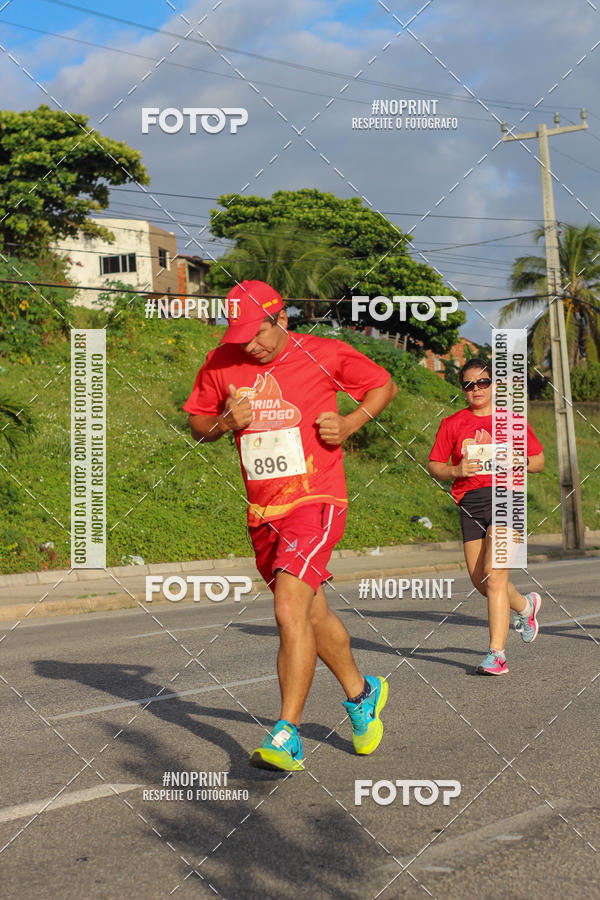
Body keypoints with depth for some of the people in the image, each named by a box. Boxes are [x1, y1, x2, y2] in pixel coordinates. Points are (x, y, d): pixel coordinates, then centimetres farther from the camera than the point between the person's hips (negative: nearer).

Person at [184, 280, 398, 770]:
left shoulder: (325, 354, -5)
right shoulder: (221, 364, 3)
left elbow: (385, 385, 10)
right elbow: (197, 426, 14)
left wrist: (349, 423, -6)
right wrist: (225, 422, -7)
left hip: (315, 501, -5)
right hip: (262, 512, 5)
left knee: (290, 613, -20)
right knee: (313, 614, 17)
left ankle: (287, 737, -17)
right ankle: (361, 693, 41)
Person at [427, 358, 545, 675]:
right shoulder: (452, 424, 10)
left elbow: (539, 460, 14)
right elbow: (434, 466, 11)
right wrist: (456, 470, -9)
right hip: (470, 502, 4)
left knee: (494, 577, -16)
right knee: (479, 580, 8)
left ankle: (496, 653, -13)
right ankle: (525, 605, 40)